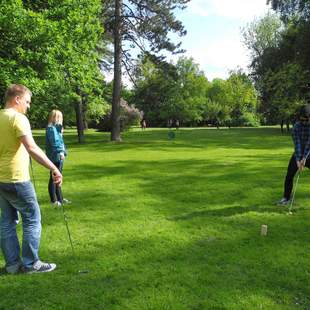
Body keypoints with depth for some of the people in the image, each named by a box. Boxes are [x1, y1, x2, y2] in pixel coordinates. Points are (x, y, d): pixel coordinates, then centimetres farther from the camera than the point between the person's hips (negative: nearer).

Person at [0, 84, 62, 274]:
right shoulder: (18, 118, -15)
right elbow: (32, 148, -27)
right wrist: (54, 168, -28)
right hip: (16, 179, -8)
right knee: (32, 219, 3)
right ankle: (31, 263, 10)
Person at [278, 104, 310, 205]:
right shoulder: (296, 126, -14)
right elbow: (297, 143, -21)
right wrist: (298, 160, -28)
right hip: (298, 155, 1)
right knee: (289, 175, -3)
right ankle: (286, 198, 11)